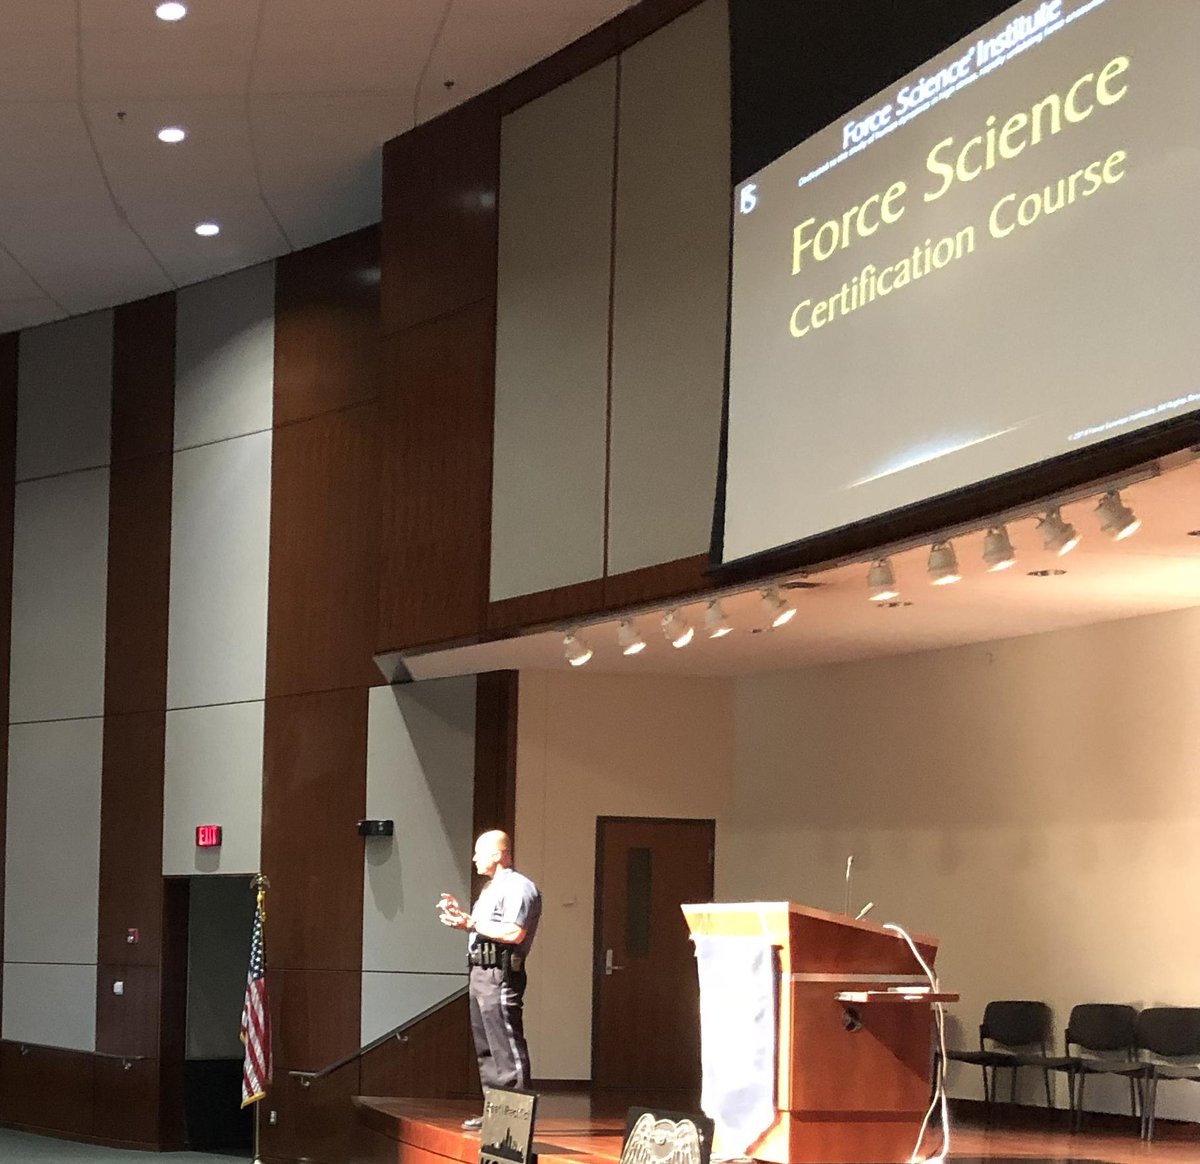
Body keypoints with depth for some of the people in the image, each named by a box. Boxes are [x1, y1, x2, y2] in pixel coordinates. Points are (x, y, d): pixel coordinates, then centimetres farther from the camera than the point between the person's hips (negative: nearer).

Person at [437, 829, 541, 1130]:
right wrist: (461, 916, 14)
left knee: (507, 1047, -11)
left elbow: (514, 933, -22)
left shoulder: (518, 887, -11)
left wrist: (471, 924, -17)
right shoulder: (490, 888, 22)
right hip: (481, 971, 11)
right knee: (485, 1049, 12)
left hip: (500, 974, -11)